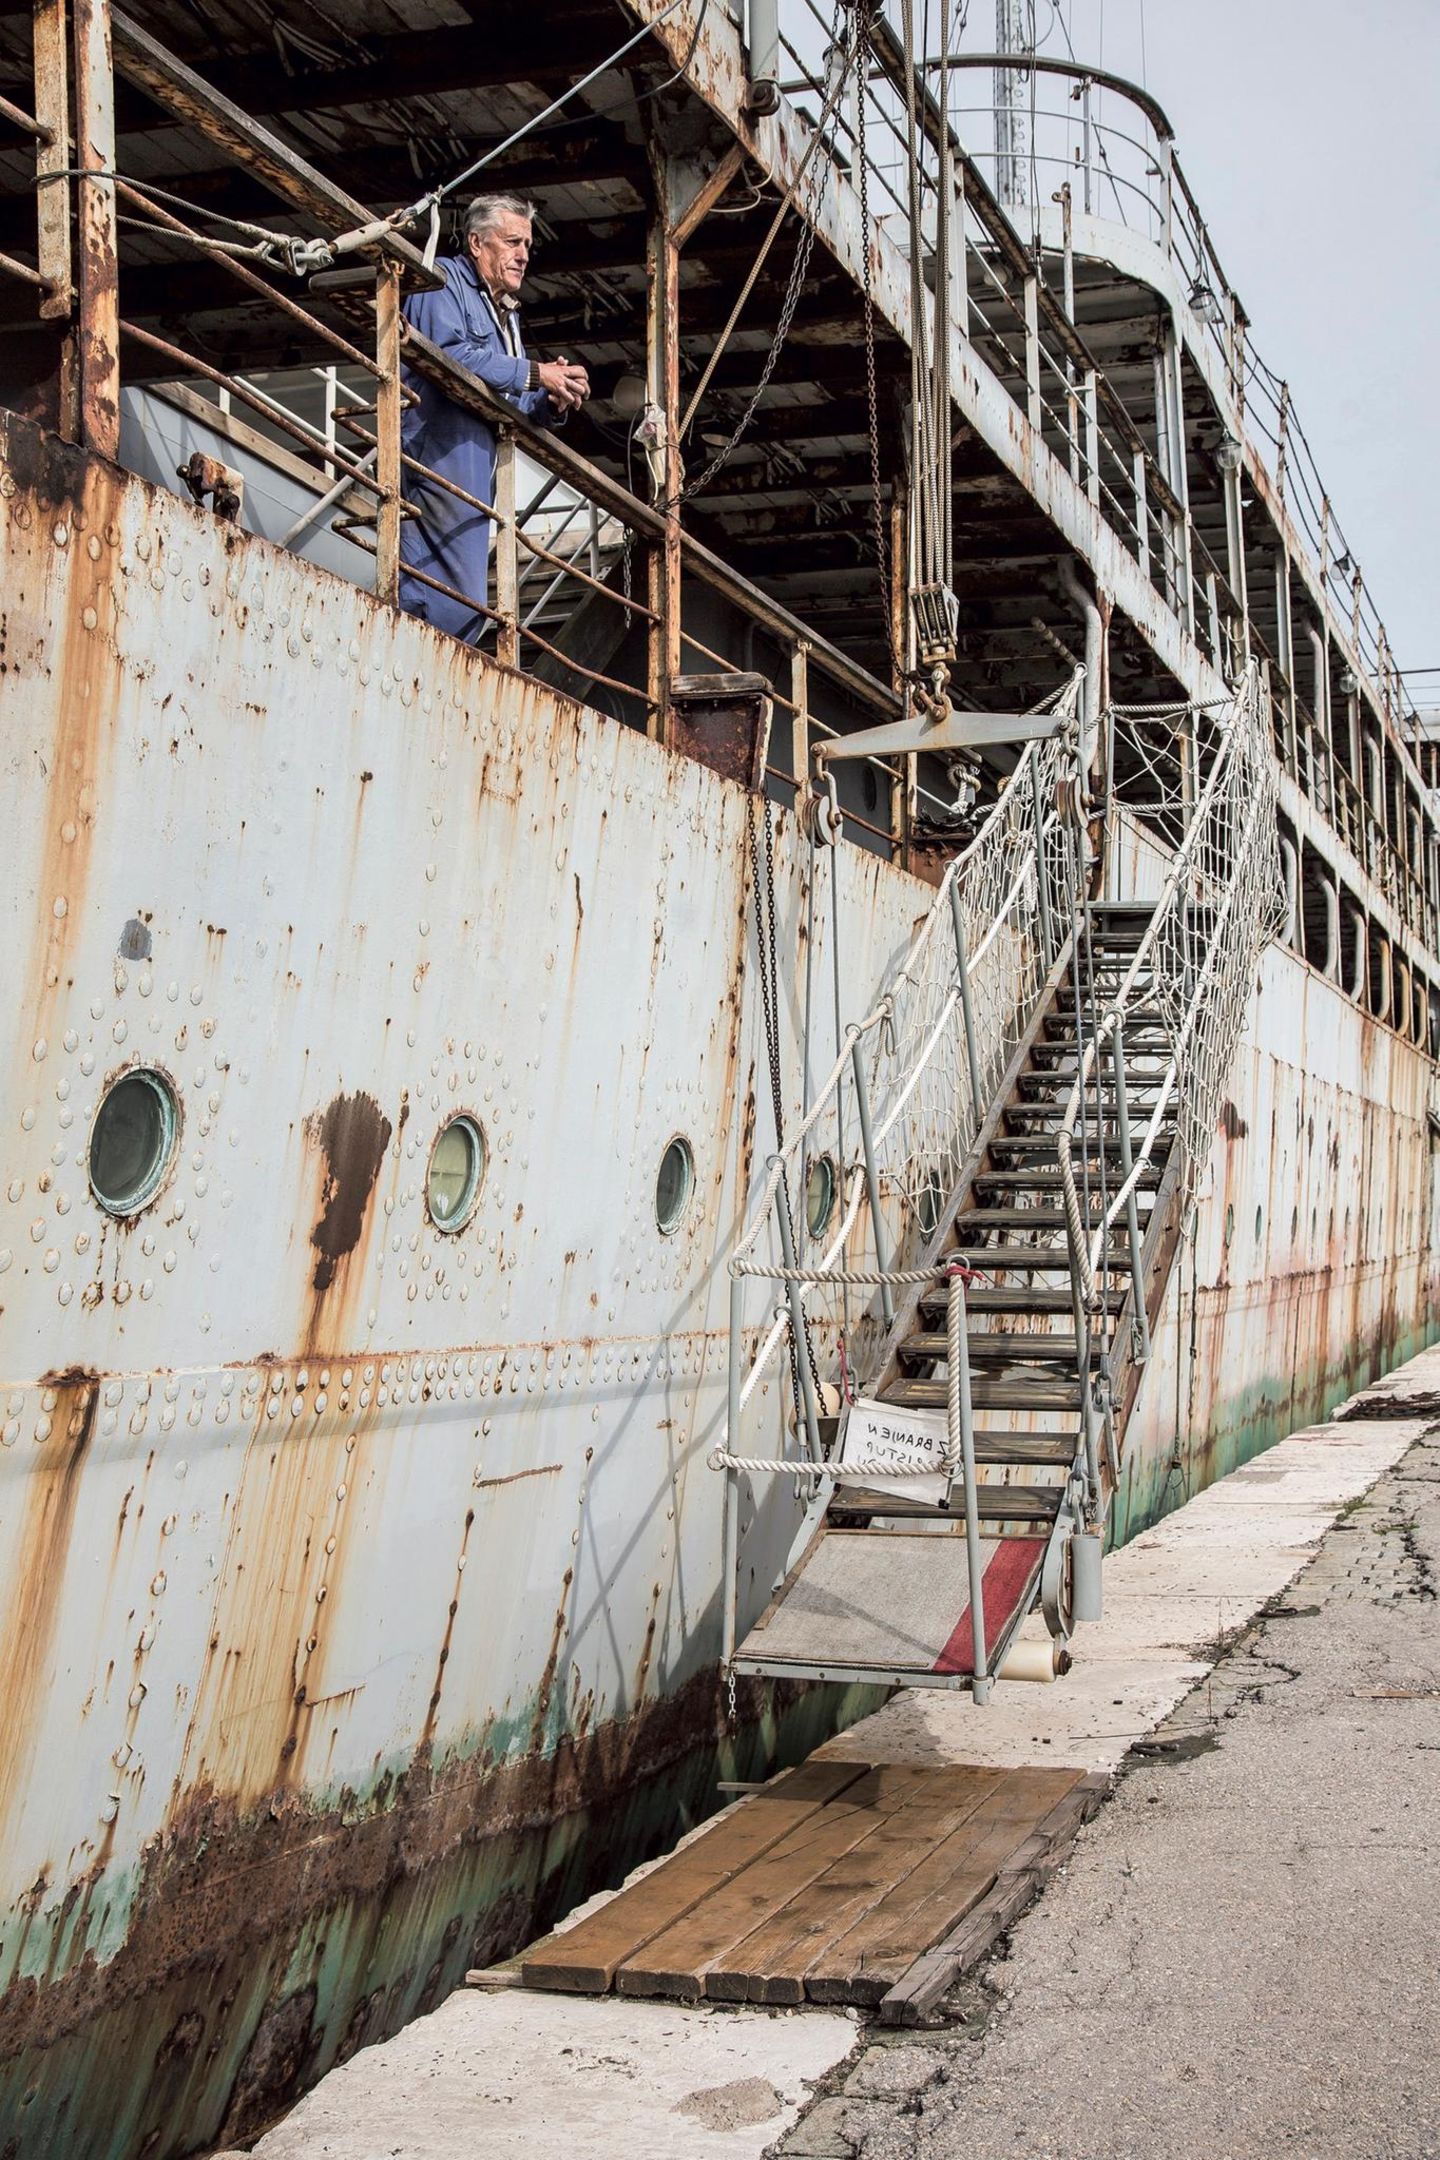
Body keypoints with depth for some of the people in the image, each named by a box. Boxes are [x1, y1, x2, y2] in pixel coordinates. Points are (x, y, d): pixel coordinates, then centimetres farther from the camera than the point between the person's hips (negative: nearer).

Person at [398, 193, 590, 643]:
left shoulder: (507, 314, 30)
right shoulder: (444, 279, 2)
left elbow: (513, 406, 27)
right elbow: (450, 356, -18)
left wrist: (552, 404, 5)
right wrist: (534, 374, -15)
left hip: (479, 466, 10)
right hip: (443, 457, -10)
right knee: (460, 604, -18)